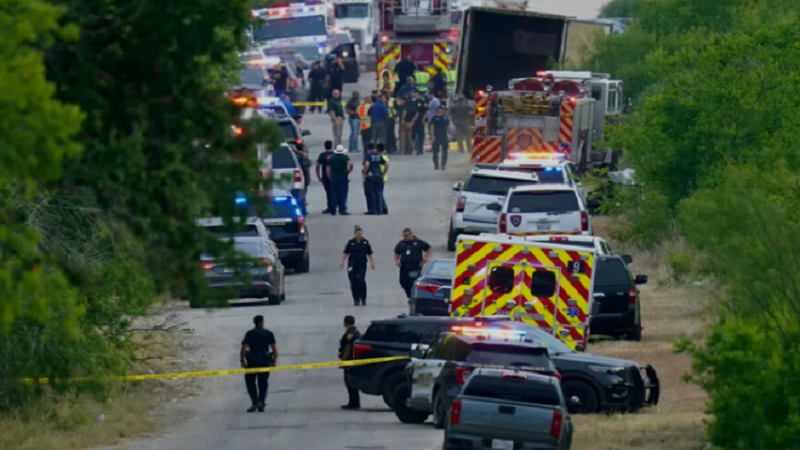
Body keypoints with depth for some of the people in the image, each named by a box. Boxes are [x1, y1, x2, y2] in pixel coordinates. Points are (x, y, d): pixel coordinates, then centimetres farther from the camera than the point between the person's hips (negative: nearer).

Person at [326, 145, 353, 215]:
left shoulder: (331, 158, 10)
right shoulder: (345, 157, -3)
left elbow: (328, 169, 7)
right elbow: (350, 163, -20)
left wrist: (330, 177, 13)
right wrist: (349, 171, -5)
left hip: (333, 178, 3)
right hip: (343, 178, -3)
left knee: (334, 194, 7)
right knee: (342, 195, -1)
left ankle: (333, 211, 6)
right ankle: (342, 210, -5)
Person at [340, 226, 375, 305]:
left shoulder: (365, 242, 2)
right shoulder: (350, 242, 2)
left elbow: (369, 254, 7)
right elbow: (345, 253, 3)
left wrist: (372, 262, 4)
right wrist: (342, 261, -6)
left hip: (362, 265, -1)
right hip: (352, 265, 1)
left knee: (361, 281, -14)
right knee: (354, 283, 2)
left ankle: (363, 299, -2)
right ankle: (356, 299, 12)